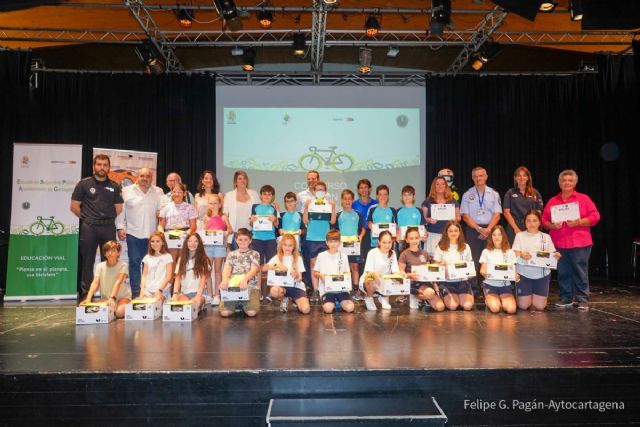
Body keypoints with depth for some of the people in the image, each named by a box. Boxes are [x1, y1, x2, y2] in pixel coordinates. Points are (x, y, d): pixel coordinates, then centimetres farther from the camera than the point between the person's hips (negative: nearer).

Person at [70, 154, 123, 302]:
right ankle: (85, 295, 9)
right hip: (89, 227, -2)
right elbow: (74, 206, 2)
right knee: (87, 262, 2)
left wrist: (107, 219, 5)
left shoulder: (114, 187, 10)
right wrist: (87, 218, 4)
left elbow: (119, 209, 11)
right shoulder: (84, 184, 3)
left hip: (108, 227, 2)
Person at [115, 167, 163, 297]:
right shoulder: (127, 191, 6)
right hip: (133, 234, -1)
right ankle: (135, 291, 4)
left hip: (152, 234, 1)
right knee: (134, 262, -1)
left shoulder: (158, 192, 11)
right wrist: (120, 228, 0)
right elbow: (121, 211, 5)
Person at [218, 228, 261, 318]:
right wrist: (225, 280, -27)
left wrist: (244, 279, -31)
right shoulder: (231, 254, 15)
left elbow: (254, 270, -8)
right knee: (224, 312, -21)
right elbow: (227, 269, -1)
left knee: (251, 312, -26)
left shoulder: (255, 254, 9)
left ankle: (243, 305, 11)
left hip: (251, 287, -1)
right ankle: (238, 304, 13)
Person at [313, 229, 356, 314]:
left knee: (350, 308, -21)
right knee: (328, 309, -28)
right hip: (326, 289, -2)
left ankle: (338, 302, 10)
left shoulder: (343, 256, 8)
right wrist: (321, 275, -13)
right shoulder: (321, 256, 3)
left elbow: (347, 273, 12)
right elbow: (315, 273, 8)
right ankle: (334, 302, 6)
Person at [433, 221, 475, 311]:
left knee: (467, 306, -20)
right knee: (452, 306, -23)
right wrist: (441, 265, -18)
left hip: (462, 281, 2)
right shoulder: (440, 247, 1)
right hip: (446, 281, -2)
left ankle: (467, 295, 15)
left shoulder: (465, 247, 7)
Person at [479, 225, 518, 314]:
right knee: (495, 308, -26)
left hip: (505, 285, 1)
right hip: (490, 284, -1)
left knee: (511, 309, -23)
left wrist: (516, 276, -20)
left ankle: (501, 301, 9)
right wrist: (484, 272, -24)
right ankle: (489, 300, 9)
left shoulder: (510, 252, 7)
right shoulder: (486, 251, 3)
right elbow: (482, 270, 1)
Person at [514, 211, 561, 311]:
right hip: (524, 273, -2)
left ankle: (535, 296, 33)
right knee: (523, 306, -4)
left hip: (542, 273, 2)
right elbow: (515, 254, -6)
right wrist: (521, 255, -29)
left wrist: (556, 256, -17)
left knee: (540, 306, -1)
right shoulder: (520, 235, 4)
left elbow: (552, 255, 6)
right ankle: (528, 295, 30)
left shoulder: (546, 237, 10)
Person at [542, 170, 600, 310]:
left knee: (580, 272, -1)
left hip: (579, 243, -2)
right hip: (559, 244, 3)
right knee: (563, 272, 6)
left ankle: (582, 300, 7)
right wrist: (552, 225, -9)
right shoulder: (552, 201, 12)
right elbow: (544, 221, 11)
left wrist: (578, 222, -14)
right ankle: (566, 298, 16)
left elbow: (595, 217, -1)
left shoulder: (584, 199, 5)